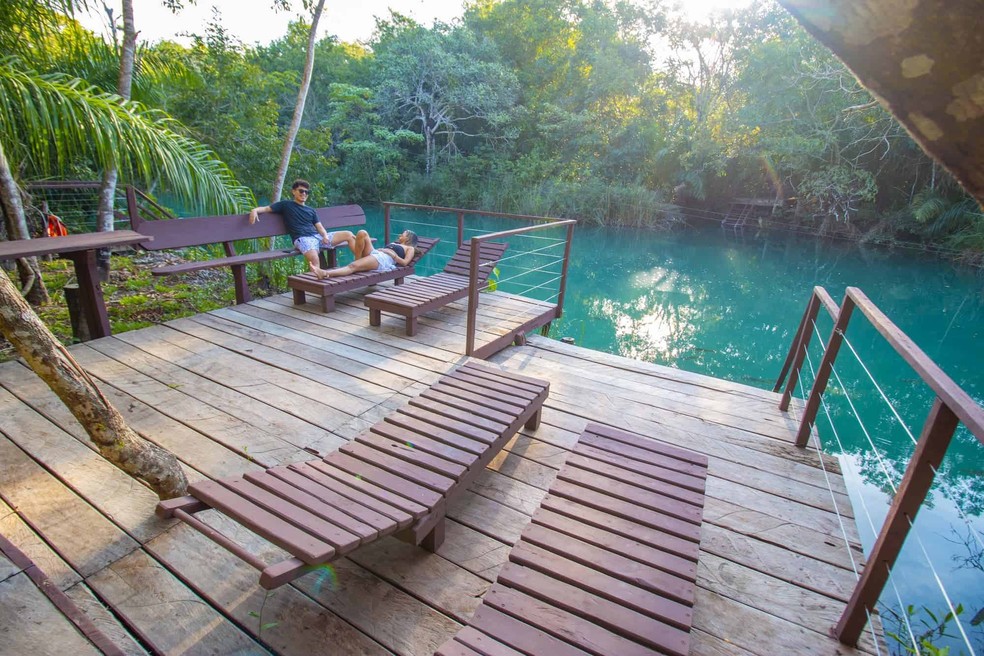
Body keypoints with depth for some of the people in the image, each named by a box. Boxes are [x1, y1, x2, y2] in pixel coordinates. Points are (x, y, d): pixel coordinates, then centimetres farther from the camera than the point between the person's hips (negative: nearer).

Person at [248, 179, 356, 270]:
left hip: (318, 236, 6)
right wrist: (255, 210, -13)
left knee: (349, 235, -4)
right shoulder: (285, 205, 14)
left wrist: (325, 236, -6)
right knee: (313, 257, -41)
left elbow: (319, 226, 15)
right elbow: (266, 209, 9)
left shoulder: (311, 210, 25)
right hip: (302, 239, -5)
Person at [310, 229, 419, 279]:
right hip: (373, 253, 7)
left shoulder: (410, 248, 22)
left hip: (383, 259, -7)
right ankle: (358, 260, -15)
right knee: (362, 233, -17)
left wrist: (392, 254, -4)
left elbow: (405, 262, 2)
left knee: (353, 266, -33)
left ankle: (326, 274, -54)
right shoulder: (393, 243, 42)